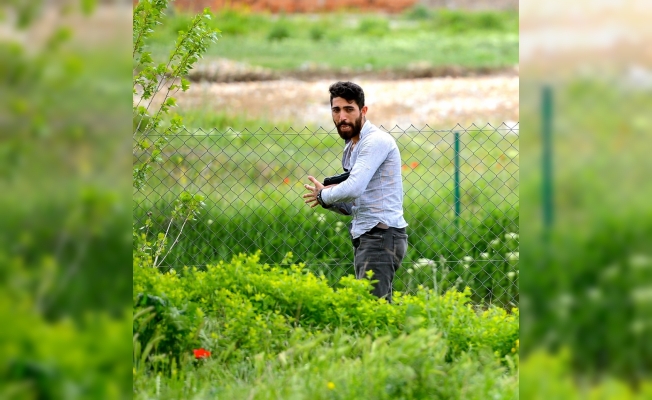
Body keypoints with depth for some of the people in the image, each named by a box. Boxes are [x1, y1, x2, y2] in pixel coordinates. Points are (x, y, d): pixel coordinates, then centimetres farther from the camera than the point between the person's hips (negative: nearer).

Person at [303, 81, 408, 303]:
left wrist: (323, 196, -3)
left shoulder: (376, 141, -10)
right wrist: (327, 199, 6)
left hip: (381, 236, -10)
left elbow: (353, 189, -22)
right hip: (366, 237, 10)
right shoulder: (352, 147, 20)